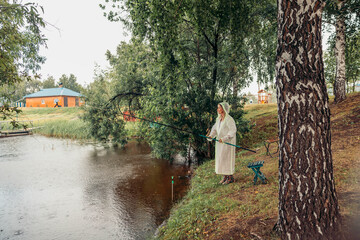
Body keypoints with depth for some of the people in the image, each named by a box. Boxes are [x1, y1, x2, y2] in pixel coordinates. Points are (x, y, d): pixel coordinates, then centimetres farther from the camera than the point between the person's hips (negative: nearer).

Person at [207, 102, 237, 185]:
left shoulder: (229, 119, -17)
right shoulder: (219, 119, 8)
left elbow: (233, 131, -22)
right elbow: (215, 129, 9)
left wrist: (224, 138, -28)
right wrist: (211, 136, -9)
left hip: (228, 143, -8)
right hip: (220, 142, 8)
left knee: (227, 159, -2)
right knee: (220, 159, 11)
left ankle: (230, 177, 13)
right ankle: (224, 176, 24)